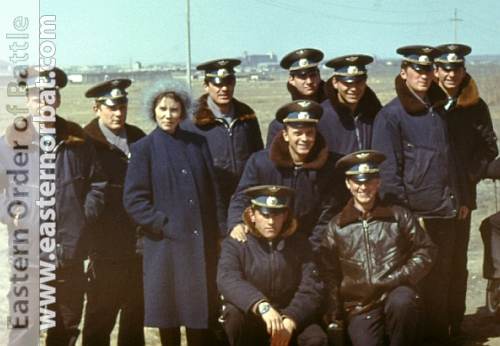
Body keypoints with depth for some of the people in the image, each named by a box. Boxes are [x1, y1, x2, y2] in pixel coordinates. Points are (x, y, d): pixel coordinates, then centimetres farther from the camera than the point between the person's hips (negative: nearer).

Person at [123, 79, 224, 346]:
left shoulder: (198, 144, 9)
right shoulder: (143, 149, -1)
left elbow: (213, 191, 10)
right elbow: (133, 199, -6)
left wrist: (217, 232, 3)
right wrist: (164, 224, -14)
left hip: (200, 243, 3)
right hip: (165, 246, -3)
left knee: (201, 307, 7)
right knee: (168, 311, 5)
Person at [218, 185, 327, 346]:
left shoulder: (299, 243, 5)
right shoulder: (234, 244, -3)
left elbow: (310, 290, -6)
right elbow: (227, 281, -24)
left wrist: (289, 321, -25)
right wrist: (262, 306, -42)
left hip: (291, 317, 2)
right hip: (250, 320, -1)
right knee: (235, 314, -34)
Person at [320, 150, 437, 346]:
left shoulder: (399, 216, 11)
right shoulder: (336, 227, 12)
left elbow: (425, 250, 11)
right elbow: (328, 274, 12)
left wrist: (401, 277, -5)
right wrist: (334, 311, 0)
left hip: (397, 292, 0)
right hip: (359, 306, 1)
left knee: (401, 302, -36)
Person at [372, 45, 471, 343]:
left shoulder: (438, 110, 13)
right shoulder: (390, 115, -8)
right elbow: (388, 170, -11)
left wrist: (462, 199, 14)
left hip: (446, 210, 6)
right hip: (414, 213, -6)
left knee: (441, 278, 13)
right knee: (415, 281, 3)